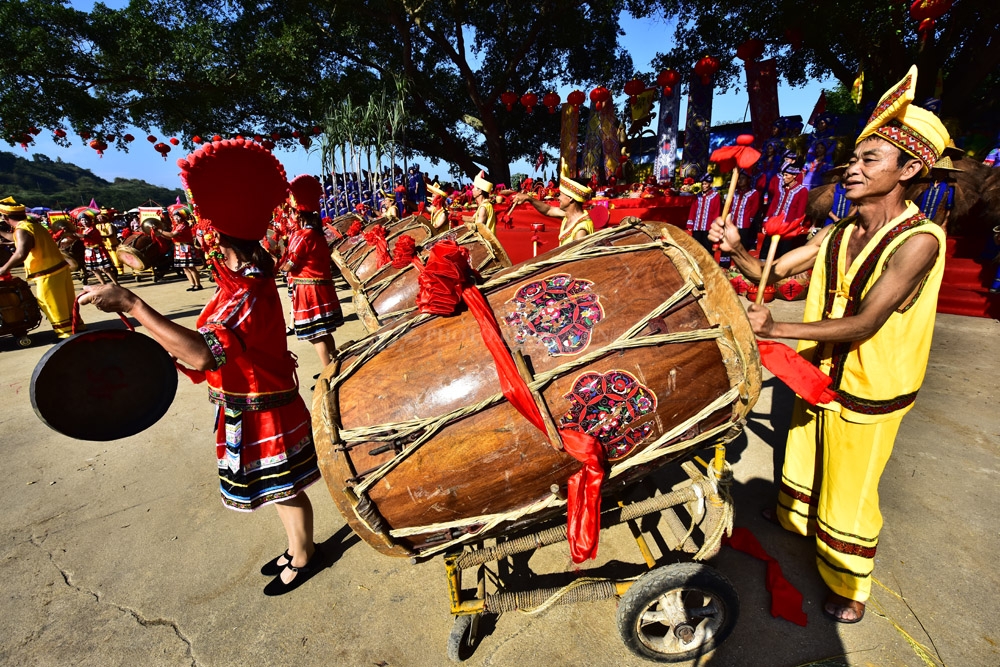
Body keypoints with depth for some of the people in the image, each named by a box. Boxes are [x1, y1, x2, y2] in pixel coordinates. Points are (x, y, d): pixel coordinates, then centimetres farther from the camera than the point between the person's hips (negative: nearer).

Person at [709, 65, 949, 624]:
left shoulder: (918, 240, -22)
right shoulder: (837, 234, -3)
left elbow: (864, 324, -28)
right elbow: (774, 270, -4)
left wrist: (777, 329, -33)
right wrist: (738, 251, -23)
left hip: (869, 392, -6)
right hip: (822, 376, 6)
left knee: (850, 494, 10)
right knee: (806, 457, 27)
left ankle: (851, 591, 34)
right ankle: (797, 516, 55)